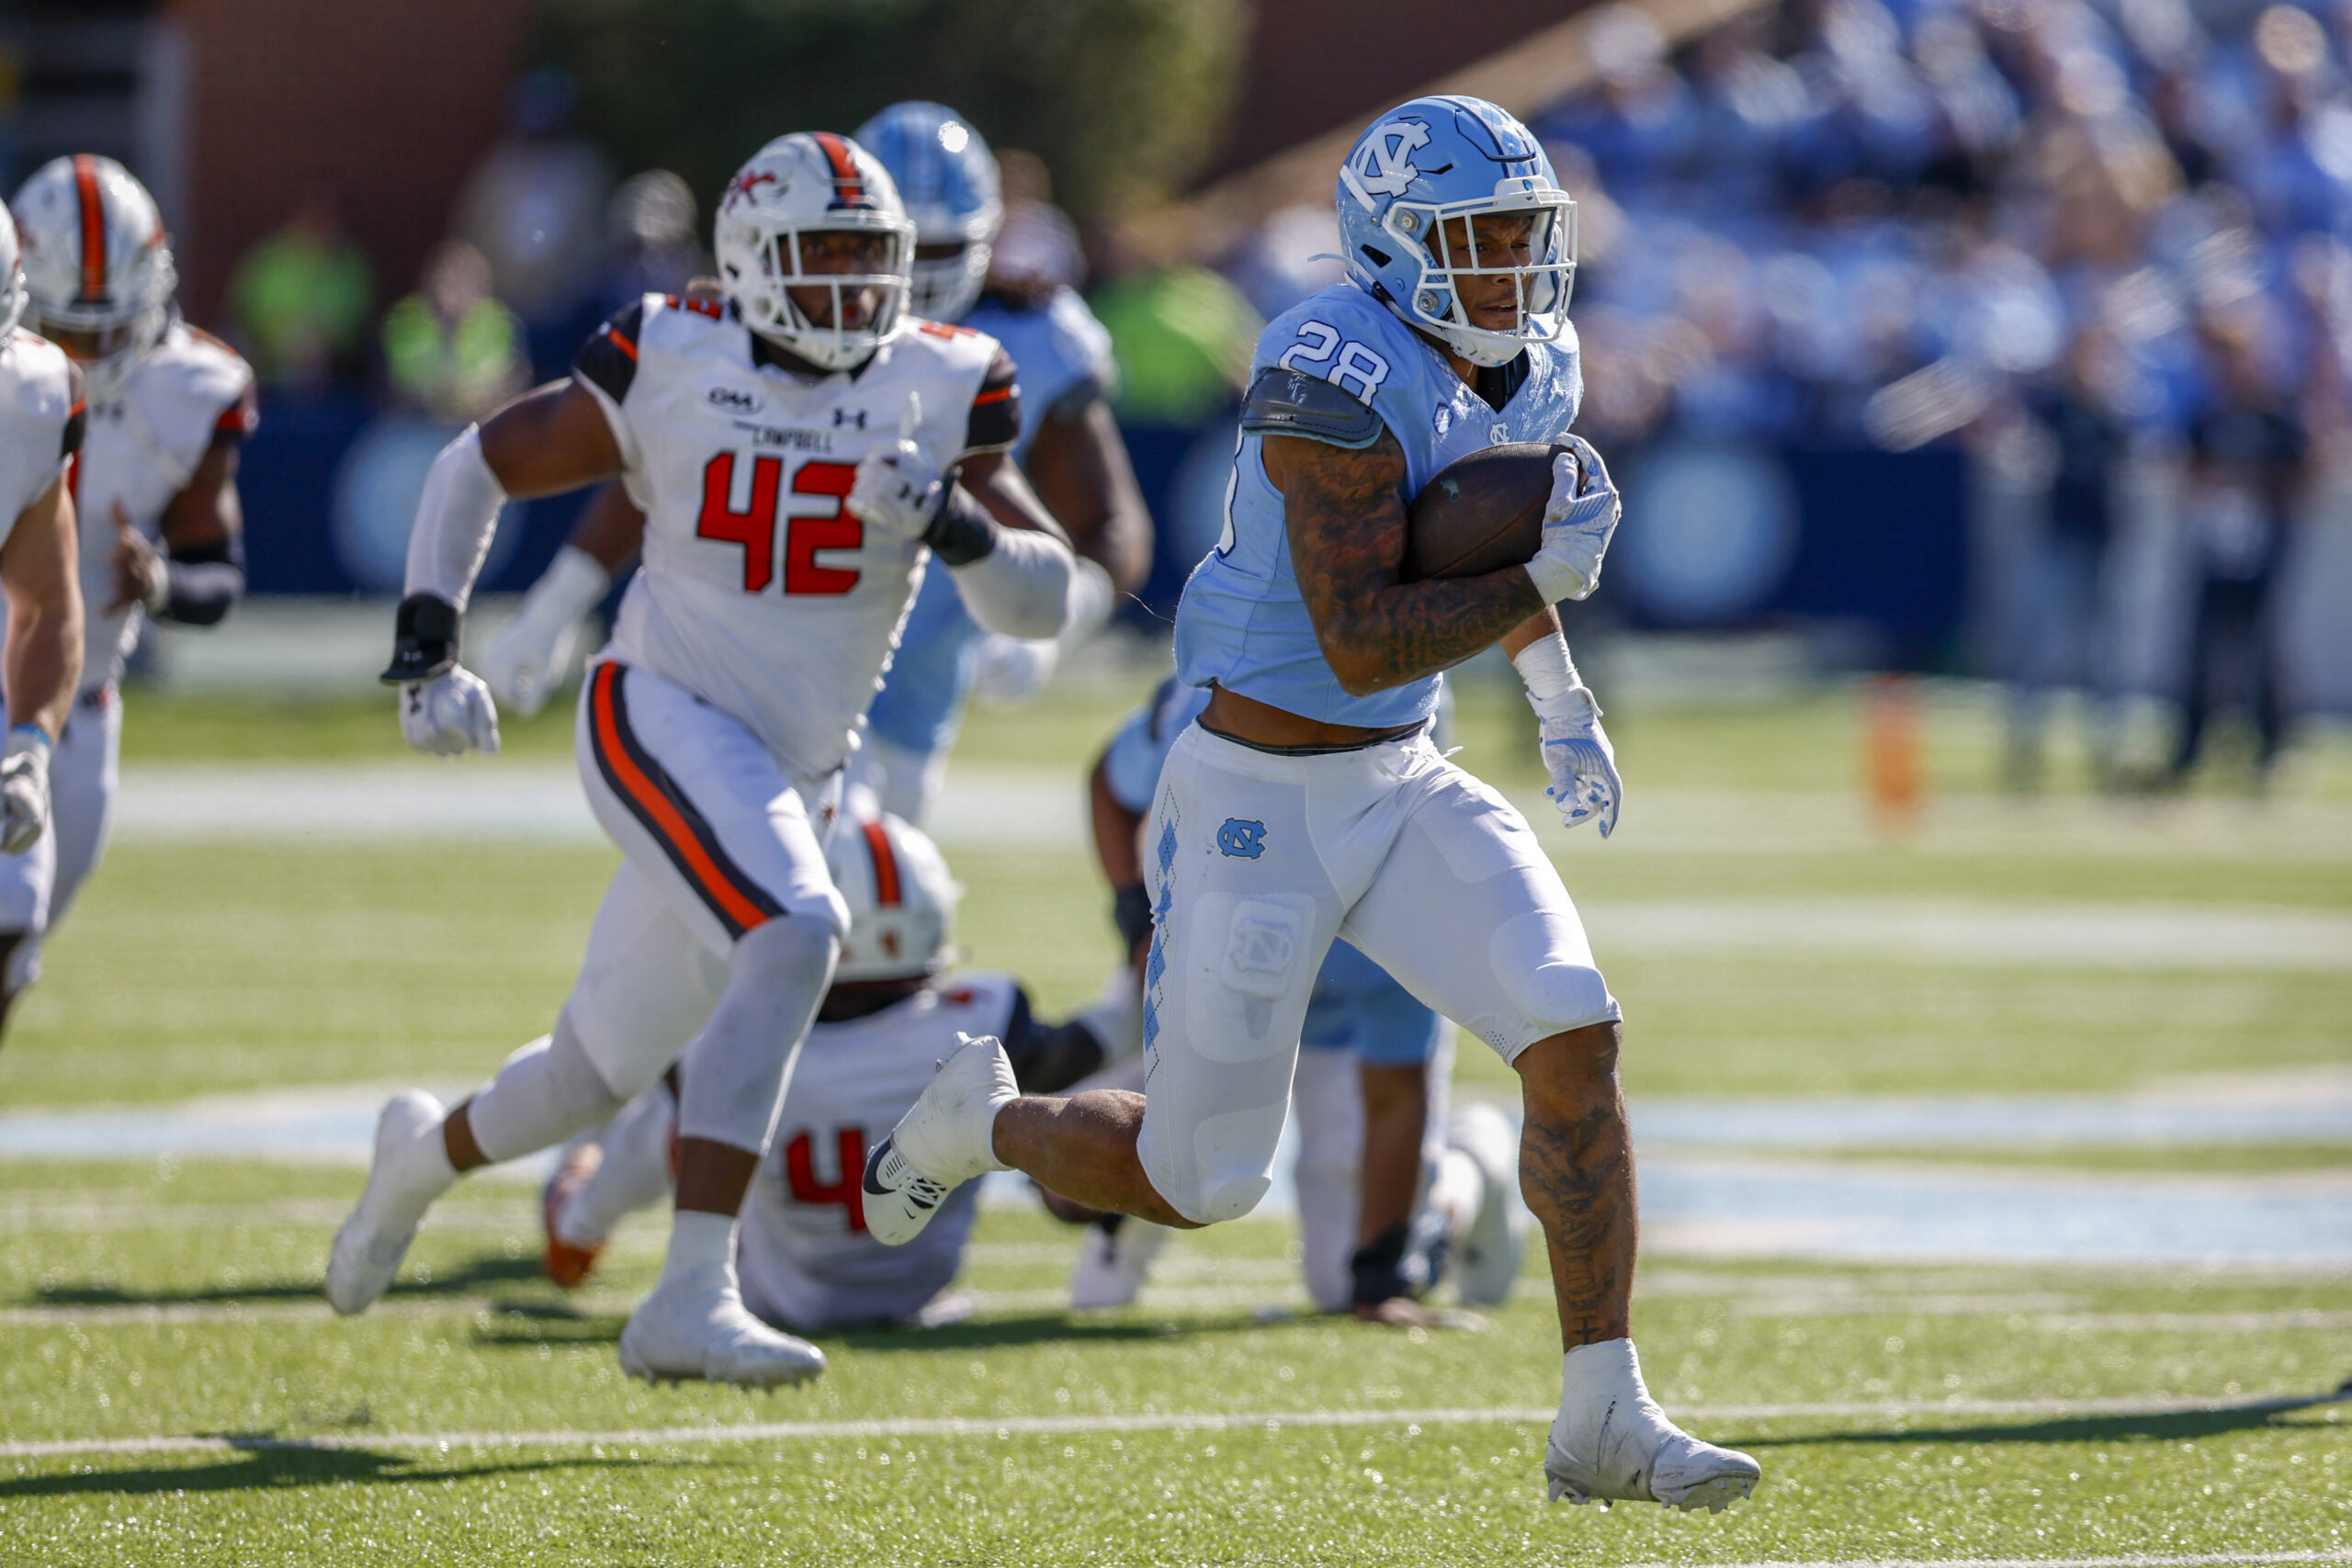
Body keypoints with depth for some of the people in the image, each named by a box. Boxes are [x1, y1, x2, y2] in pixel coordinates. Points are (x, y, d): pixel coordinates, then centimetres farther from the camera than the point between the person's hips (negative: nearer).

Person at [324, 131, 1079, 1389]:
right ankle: (692, 1296, -34)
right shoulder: (670, 368, -7)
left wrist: (955, 520, -21)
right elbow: (479, 466, 6)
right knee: (794, 938, -32)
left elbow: (1043, 602, -1)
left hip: (791, 781, 5)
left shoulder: (938, 393, 0)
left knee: (596, 1075, 17)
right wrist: (424, 649, -4)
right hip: (661, 721, -5)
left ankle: (427, 1153, 51)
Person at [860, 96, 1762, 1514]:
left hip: (1402, 787, 7)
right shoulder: (1342, 384, -24)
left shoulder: (1533, 369, 3)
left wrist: (1561, 703, 20)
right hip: (1261, 807, -7)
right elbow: (1359, 647, -27)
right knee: (1202, 1184, 4)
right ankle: (984, 1120, 36)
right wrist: (1542, 584, -24)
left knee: (1575, 1039, -15)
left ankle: (1606, 1421, -10)